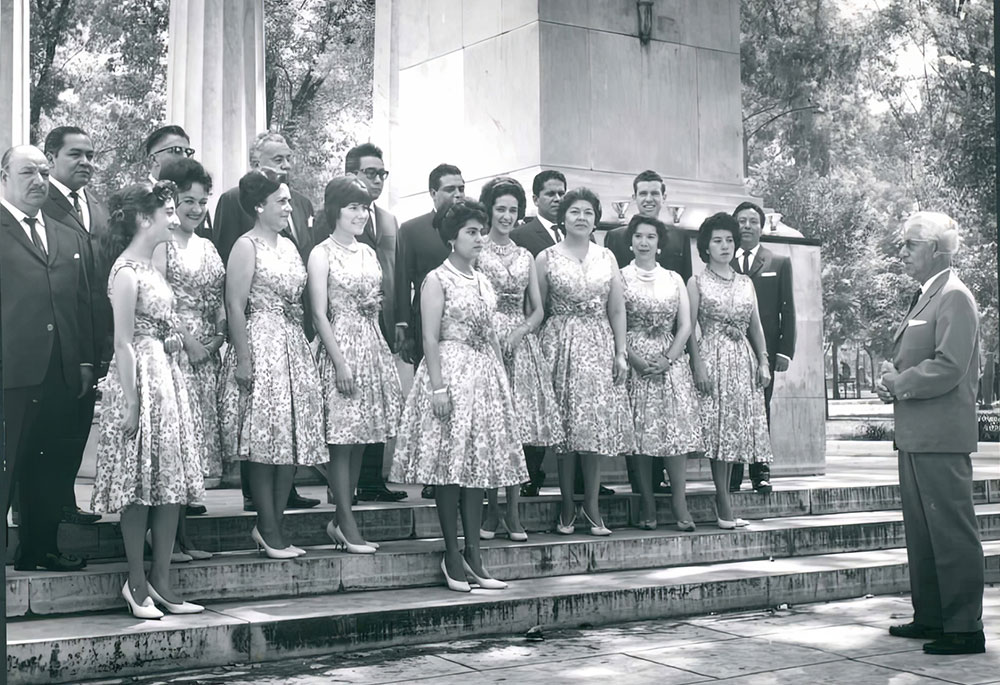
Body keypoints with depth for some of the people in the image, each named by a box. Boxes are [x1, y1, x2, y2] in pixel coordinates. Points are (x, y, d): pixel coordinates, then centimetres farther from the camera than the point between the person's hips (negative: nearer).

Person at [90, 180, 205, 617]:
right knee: (140, 486, -1)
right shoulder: (126, 272, -13)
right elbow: (123, 342, -15)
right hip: (140, 380, -9)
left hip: (166, 377, 9)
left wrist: (171, 344, 8)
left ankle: (161, 581, 14)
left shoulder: (150, 266, 13)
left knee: (171, 483, 8)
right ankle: (137, 584, 10)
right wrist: (130, 404, -17)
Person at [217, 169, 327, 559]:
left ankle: (272, 526, 12)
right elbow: (235, 306, -13)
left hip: (294, 348, 8)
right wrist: (243, 360, -18)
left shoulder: (289, 246, 16)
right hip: (260, 346, -8)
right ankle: (269, 532, 0)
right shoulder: (246, 246, -7)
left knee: (292, 439, 6)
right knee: (264, 441, -6)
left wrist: (307, 346, 12)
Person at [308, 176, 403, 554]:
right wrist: (340, 362, -14)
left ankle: (340, 519, 12)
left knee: (360, 438, 6)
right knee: (342, 438, -6)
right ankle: (347, 523, -2)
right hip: (340, 346, -7)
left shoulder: (368, 252, 15)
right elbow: (320, 314, -9)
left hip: (373, 347, 7)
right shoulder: (322, 254, -4)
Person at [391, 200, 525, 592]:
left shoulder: (482, 281, 16)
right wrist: (438, 386, -19)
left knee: (478, 464, 5)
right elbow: (430, 338, -11)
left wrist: (503, 379, 14)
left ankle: (473, 557, 8)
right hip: (450, 371, -7)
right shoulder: (437, 280, -5)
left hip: (484, 375, 7)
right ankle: (452, 556, 2)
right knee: (450, 465, -5)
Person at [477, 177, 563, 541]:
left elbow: (538, 310, 14)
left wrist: (520, 331, -5)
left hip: (520, 344, 4)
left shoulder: (525, 256, 16)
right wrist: (490, 332, -16)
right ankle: (491, 511, 2)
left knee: (519, 428, 0)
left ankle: (513, 513, 4)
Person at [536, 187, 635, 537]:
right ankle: (567, 507, 6)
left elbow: (617, 310, 9)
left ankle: (591, 505, 5)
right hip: (561, 344, -2)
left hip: (600, 345, 2)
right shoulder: (546, 258, 3)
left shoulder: (607, 257, 10)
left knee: (598, 422, -2)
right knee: (565, 423, -2)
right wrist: (536, 354, -3)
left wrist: (621, 353, 2)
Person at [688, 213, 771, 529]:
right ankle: (724, 505, -9)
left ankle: (723, 498, 6)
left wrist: (763, 363, 6)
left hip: (743, 360, 5)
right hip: (713, 358, -5)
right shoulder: (697, 283, 3)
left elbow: (756, 326, 15)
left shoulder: (746, 283, 15)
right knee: (719, 427, -10)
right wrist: (698, 365, -13)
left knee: (737, 430, 2)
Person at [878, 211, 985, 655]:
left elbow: (949, 368, -21)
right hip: (916, 435, 10)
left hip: (941, 437, -10)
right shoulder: (924, 297, 18)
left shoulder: (955, 297, -13)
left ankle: (965, 628, 1)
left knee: (952, 532, -5)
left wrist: (900, 383, -11)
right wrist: (892, 379, 6)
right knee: (921, 531, 16)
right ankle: (929, 617, 25)